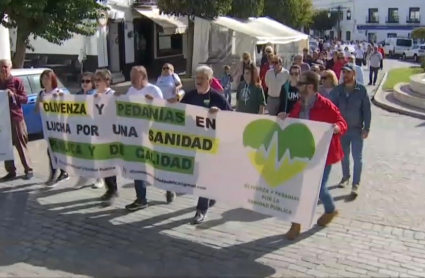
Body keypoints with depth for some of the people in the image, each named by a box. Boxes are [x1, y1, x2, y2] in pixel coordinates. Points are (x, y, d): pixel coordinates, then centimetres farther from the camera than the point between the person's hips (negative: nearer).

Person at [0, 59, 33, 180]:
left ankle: (28, 170, 8)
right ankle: (11, 171, 12)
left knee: (21, 146, 2)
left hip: (16, 118, -4)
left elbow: (25, 99, -4)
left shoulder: (17, 81, -1)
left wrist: (13, 95, -20)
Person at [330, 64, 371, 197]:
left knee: (357, 157, 1)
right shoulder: (337, 90, -4)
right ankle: (345, 177, 35)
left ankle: (356, 184, 9)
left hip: (357, 129, -2)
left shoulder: (361, 90, -9)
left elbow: (367, 110, -6)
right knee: (344, 155, 16)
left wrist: (366, 128, -9)